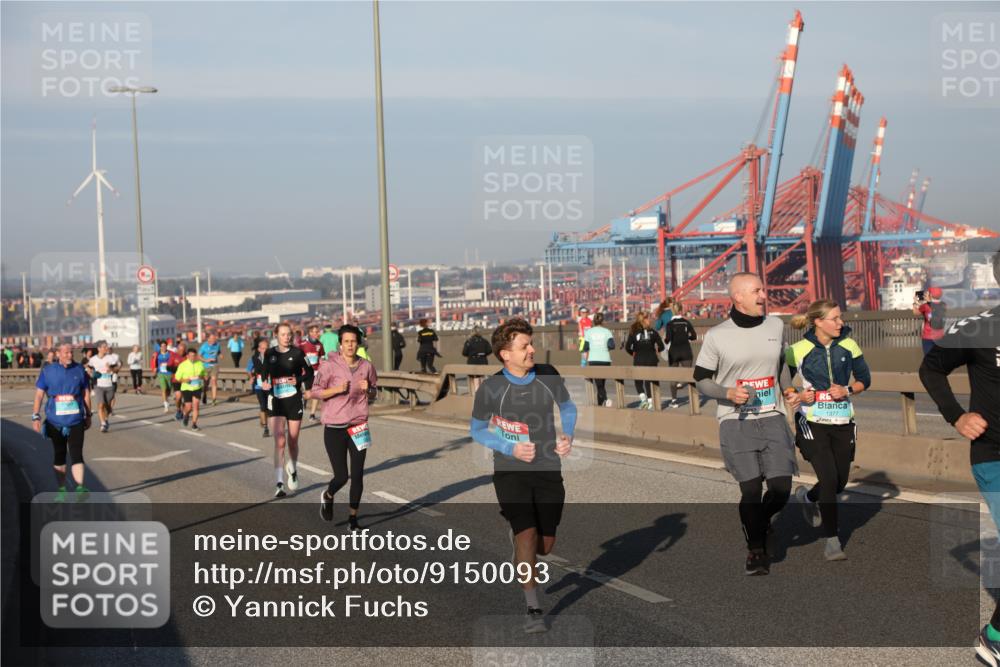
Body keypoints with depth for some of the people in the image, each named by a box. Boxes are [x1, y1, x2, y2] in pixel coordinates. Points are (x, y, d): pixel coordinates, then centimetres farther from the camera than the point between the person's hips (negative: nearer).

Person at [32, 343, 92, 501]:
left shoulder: (79, 370, 1)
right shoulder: (48, 371, -1)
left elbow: (86, 394, 9)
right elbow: (39, 394, -1)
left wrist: (88, 416, 12)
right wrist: (35, 417, -8)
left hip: (76, 421, -1)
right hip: (55, 422, 1)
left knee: (76, 454, -11)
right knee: (59, 456, 10)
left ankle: (80, 488, -14)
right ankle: (61, 490, 18)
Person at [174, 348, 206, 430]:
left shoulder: (200, 364, 2)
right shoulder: (183, 365, -6)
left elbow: (205, 374, 13)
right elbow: (177, 378, -2)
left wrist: (201, 377, -11)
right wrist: (185, 380, -21)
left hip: (197, 388, 2)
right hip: (186, 388, -2)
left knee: (196, 406, -9)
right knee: (188, 407, -2)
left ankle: (194, 424, 1)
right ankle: (186, 415, 33)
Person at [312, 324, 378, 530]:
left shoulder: (366, 366, 3)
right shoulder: (329, 366, -9)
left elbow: (373, 393, 15)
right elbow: (315, 392, -6)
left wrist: (367, 389, -8)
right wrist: (337, 389, -20)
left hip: (358, 427, 3)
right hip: (334, 428, -3)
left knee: (357, 475, 2)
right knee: (341, 476, -3)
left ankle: (353, 517, 18)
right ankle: (327, 496, 31)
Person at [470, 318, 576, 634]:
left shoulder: (548, 375, -4)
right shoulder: (490, 388, -12)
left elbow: (567, 407, 14)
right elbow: (477, 429, 1)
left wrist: (568, 436, -5)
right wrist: (511, 449, -13)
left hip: (548, 470, 3)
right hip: (510, 471, -3)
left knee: (544, 546, 8)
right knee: (528, 535, -17)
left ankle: (516, 533, 45)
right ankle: (534, 609, -2)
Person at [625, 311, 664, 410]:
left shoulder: (633, 333, -4)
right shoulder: (652, 332, -2)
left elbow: (627, 347, -9)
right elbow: (661, 346, -6)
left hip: (639, 360, -1)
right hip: (651, 360, 1)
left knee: (638, 381, 12)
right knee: (649, 381, 13)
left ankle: (643, 398, -8)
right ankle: (650, 402, 8)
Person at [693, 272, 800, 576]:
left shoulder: (776, 326, 7)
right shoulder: (716, 336, -5)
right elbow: (702, 380, 2)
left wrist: (789, 390, 7)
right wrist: (728, 393, -15)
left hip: (772, 418, 3)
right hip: (736, 423, -3)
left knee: (781, 488, -4)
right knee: (751, 490, -5)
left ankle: (759, 523, 29)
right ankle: (756, 549, 18)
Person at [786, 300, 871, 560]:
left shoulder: (848, 345, 1)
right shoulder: (798, 350, -8)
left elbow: (865, 379, 9)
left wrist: (847, 390, -10)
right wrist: (798, 396, -18)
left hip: (842, 423, 4)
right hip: (813, 423, -4)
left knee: (840, 481, 11)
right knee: (829, 478, -13)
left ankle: (807, 496, 45)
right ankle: (831, 540, 0)